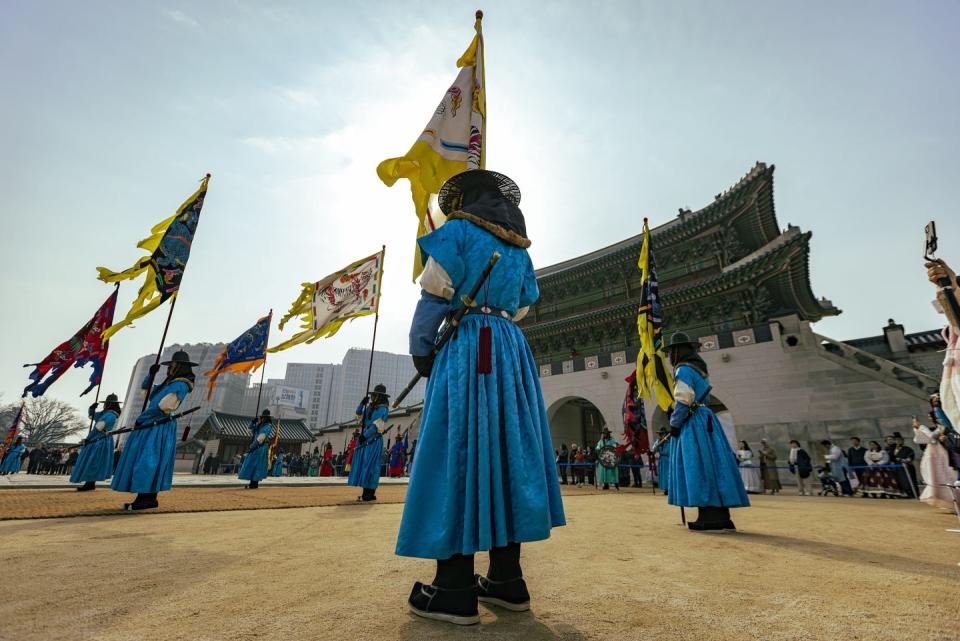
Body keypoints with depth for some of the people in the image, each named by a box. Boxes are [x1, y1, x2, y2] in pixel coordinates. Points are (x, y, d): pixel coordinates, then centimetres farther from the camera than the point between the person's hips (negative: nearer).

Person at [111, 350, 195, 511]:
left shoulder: (181, 385, -12)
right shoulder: (169, 383, 19)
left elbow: (162, 407, -19)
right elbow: (145, 390, 28)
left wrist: (142, 418, -7)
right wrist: (151, 374, 12)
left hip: (158, 429, -10)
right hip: (150, 427, 10)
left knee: (146, 463, -11)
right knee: (143, 463, 9)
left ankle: (147, 500, -6)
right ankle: (147, 499, 11)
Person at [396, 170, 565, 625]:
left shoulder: (457, 229, 3)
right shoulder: (518, 246, 22)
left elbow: (435, 295, -5)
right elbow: (521, 309, 18)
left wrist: (420, 349, 2)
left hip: (466, 347, -6)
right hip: (513, 349, 7)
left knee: (458, 452, -6)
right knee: (508, 450, 6)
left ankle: (455, 589, -1)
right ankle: (507, 579, 14)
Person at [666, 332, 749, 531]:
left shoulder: (683, 370, -9)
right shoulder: (700, 369, 20)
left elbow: (684, 401, -17)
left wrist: (674, 423, -8)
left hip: (693, 423, -9)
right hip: (707, 420, 9)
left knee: (698, 468, -8)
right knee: (714, 465, 7)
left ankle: (709, 517, -9)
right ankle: (721, 516, 10)